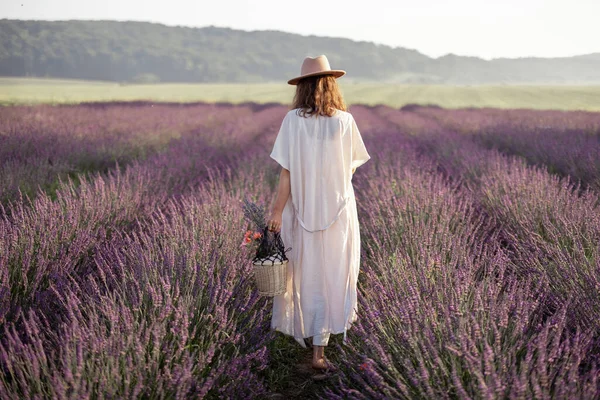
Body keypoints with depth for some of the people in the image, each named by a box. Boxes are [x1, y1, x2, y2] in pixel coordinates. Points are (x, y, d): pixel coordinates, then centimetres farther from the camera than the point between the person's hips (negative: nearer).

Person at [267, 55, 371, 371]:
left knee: (304, 271, 19)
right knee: (331, 277, 7)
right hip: (338, 209, 0)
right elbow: (352, 167, 0)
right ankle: (319, 350, 10)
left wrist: (277, 211, -6)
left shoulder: (293, 119, -9)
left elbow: (287, 171, -11)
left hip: (302, 210, 0)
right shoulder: (345, 120, -6)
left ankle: (301, 328, 37)